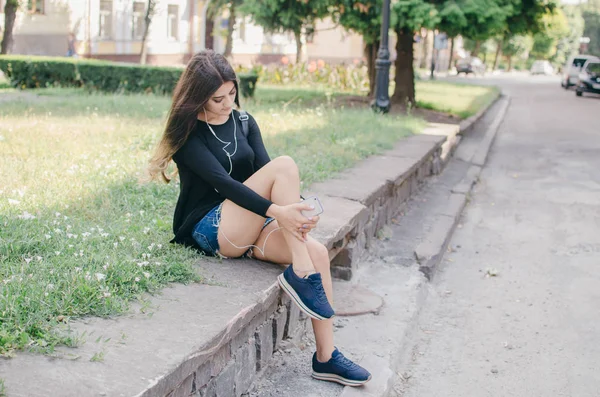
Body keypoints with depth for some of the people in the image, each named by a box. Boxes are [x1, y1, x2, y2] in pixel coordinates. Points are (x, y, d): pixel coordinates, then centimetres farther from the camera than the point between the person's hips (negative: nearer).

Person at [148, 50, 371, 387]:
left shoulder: (243, 122, 12)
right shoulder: (188, 133, -6)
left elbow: (264, 173, 1)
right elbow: (221, 181, -20)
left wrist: (296, 209, -20)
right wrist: (276, 211, -34)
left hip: (250, 225, 6)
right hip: (211, 229, -6)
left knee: (318, 252, -22)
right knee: (285, 166, -25)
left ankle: (326, 357, -15)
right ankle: (300, 276, -26)